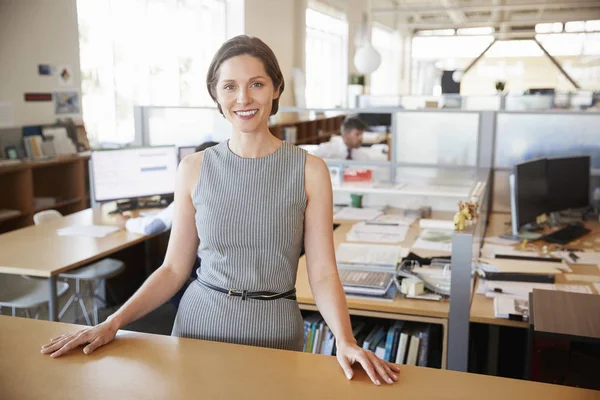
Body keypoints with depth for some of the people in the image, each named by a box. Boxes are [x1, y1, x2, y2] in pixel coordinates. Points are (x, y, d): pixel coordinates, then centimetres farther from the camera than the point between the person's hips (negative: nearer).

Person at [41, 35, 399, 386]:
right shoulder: (194, 169, -3)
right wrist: (113, 323, -8)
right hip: (200, 321, 2)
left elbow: (323, 274, -9)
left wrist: (345, 340, -24)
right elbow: (174, 268, 1)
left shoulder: (309, 170, -8)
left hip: (275, 328, -1)